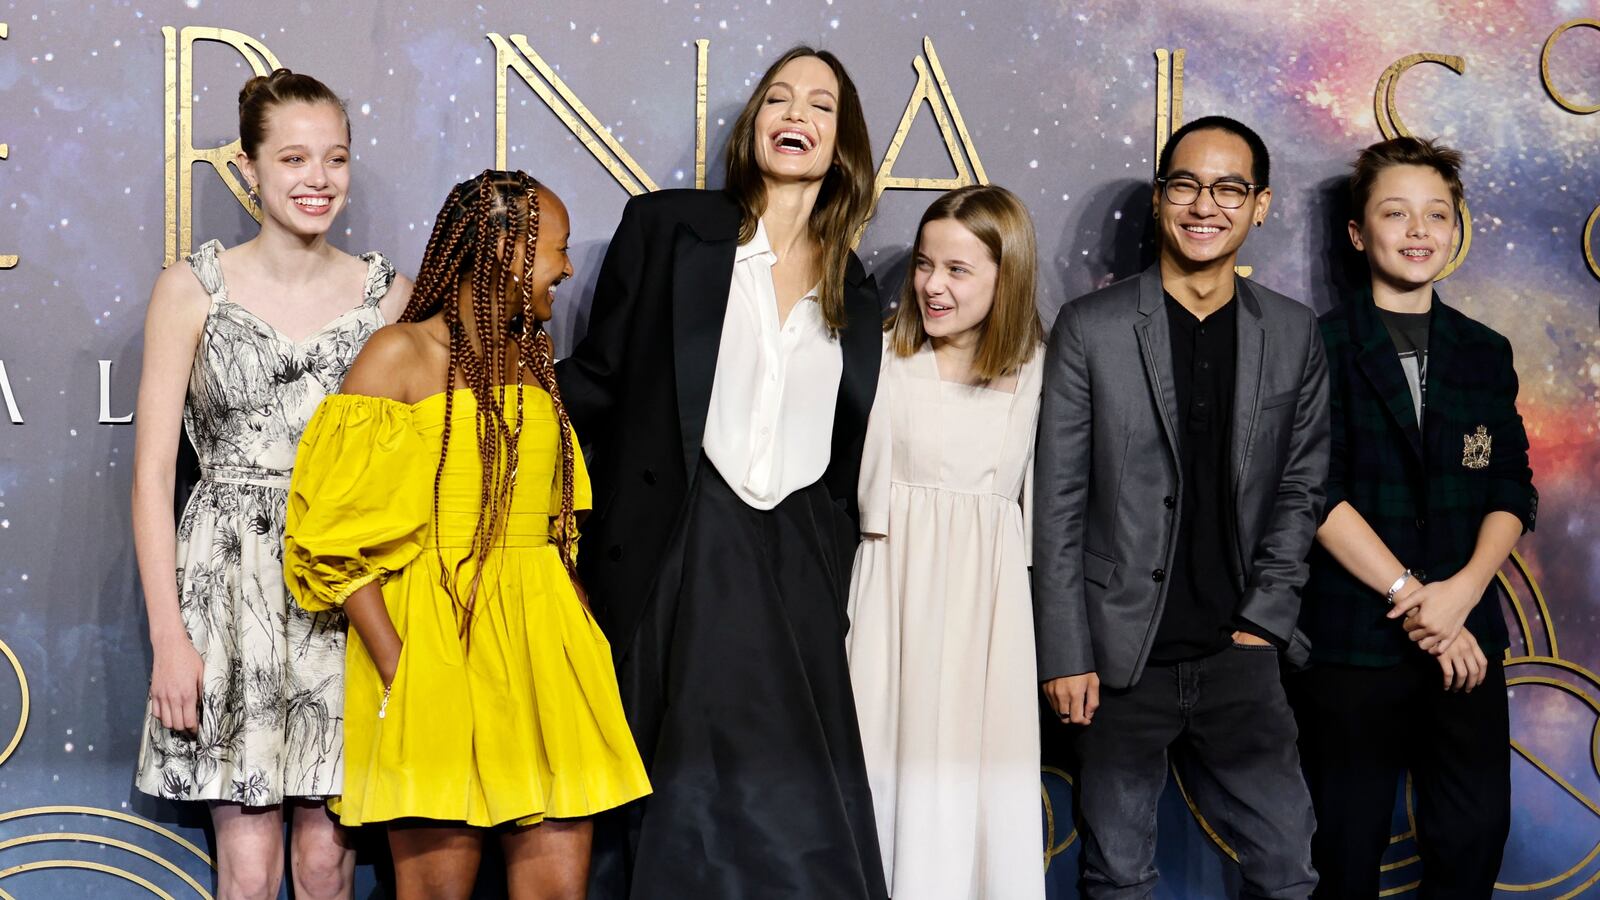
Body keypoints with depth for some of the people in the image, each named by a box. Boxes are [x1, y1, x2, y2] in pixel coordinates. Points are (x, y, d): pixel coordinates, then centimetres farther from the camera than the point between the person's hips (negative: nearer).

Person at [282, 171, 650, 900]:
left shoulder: (535, 358, 15)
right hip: (434, 638, -5)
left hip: (540, 640, 5)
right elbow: (340, 537, -8)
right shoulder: (402, 354, -3)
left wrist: (578, 638, 5)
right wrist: (396, 669, -16)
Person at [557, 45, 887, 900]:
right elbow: (595, 380, 2)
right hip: (672, 555, -2)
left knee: (789, 810, 1)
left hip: (797, 572, 3)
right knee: (664, 799, 4)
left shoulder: (855, 294, 12)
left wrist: (846, 582, 10)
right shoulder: (666, 227, 4)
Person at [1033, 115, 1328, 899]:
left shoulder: (1294, 336, 6)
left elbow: (1301, 490, 9)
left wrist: (1264, 621, -1)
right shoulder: (1090, 329, -3)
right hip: (1121, 658, -2)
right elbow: (1058, 506, -4)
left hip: (1239, 658, 2)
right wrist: (1066, 656, -7)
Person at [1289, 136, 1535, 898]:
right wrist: (1410, 594, -15)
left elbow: (1512, 491, 6)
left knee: (1475, 835, 5)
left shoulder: (1486, 353, 11)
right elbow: (1318, 493, -11)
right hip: (1350, 641, -4)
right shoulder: (1319, 347, -3)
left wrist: (1462, 591, -11)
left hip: (1466, 638, 4)